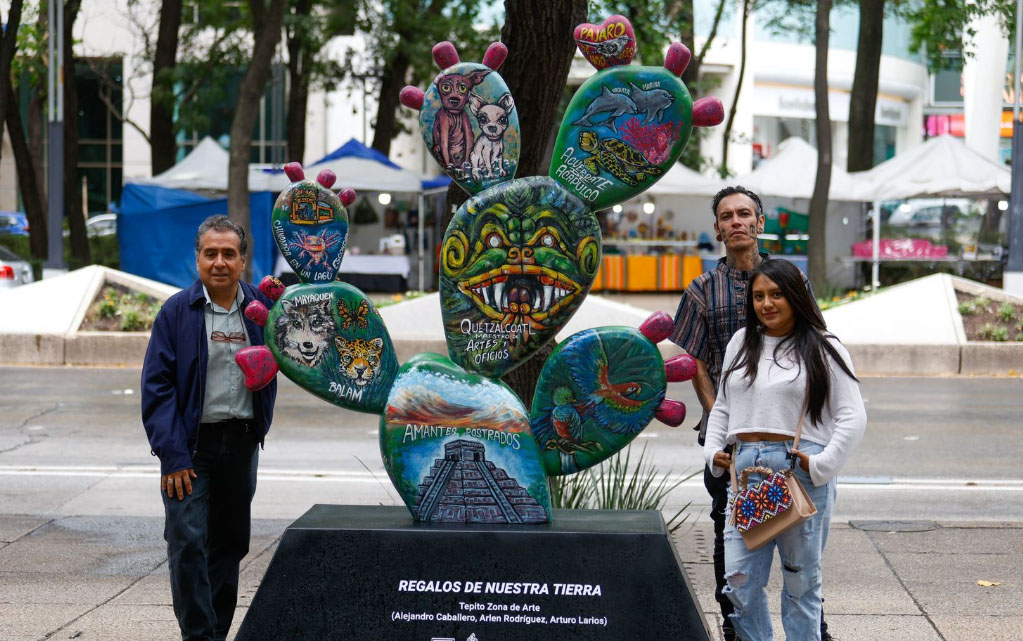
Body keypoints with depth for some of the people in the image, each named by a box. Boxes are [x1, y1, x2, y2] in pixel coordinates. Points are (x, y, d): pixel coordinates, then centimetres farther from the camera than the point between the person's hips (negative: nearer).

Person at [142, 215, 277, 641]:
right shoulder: (177, 311, -5)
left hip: (242, 443, 4)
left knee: (230, 543, 11)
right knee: (189, 542, -9)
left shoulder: (261, 308, 4)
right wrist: (172, 456, -15)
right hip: (192, 445, -3)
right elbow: (157, 386, -8)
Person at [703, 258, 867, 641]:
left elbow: (852, 417, -2)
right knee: (740, 580, -1)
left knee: (801, 579, 5)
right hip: (744, 472, 4)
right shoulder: (741, 343, 16)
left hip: (801, 472, -4)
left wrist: (822, 464, -12)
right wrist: (713, 451, 8)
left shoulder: (823, 349, 2)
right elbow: (722, 407, 22)